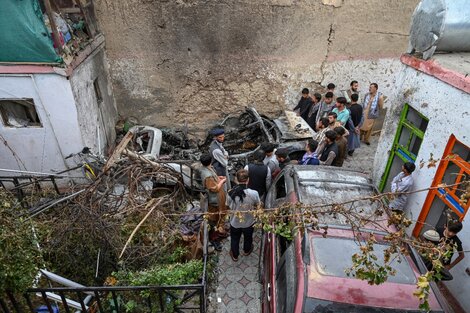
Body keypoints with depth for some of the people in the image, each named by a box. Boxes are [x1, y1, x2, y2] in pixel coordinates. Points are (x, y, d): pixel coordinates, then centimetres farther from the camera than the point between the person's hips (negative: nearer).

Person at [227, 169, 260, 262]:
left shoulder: (231, 193, -26)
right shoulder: (254, 193, -30)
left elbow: (230, 206, -8)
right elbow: (258, 206, -11)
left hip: (235, 222, 0)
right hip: (248, 222, 0)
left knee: (234, 239, 28)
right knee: (248, 238, 31)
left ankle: (235, 256, 51)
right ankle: (246, 251, 59)